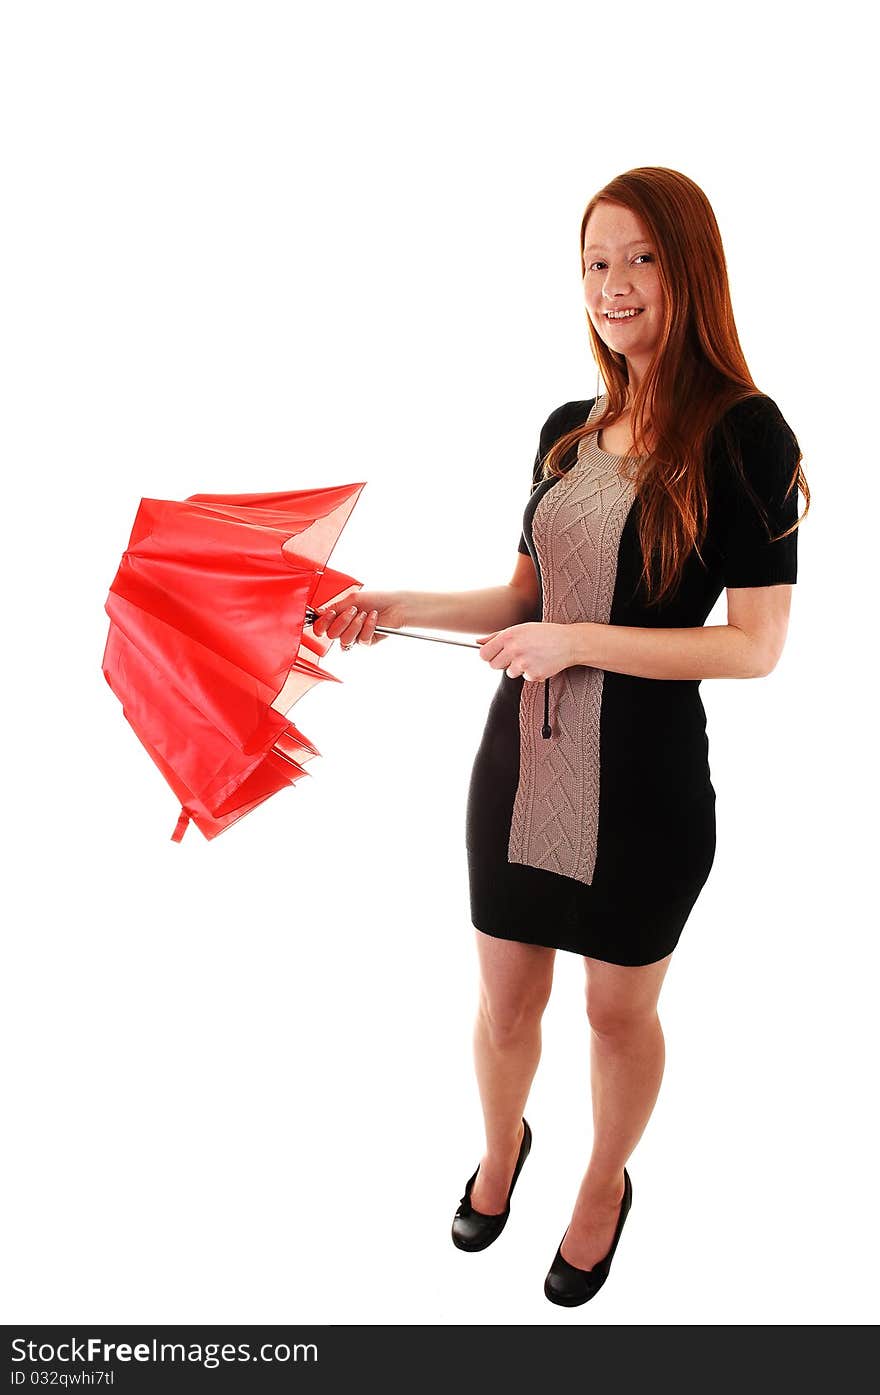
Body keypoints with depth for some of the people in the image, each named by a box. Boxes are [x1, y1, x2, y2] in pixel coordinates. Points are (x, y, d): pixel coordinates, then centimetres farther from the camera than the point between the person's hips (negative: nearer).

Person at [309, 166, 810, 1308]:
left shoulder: (742, 434, -12)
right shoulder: (569, 432, 6)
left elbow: (756, 646, -15)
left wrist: (581, 642, -18)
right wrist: (404, 607, 0)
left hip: (647, 780, -4)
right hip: (521, 764, 5)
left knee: (621, 1008, 16)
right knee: (506, 1000, 18)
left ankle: (607, 1184, 45)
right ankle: (501, 1148, 49)